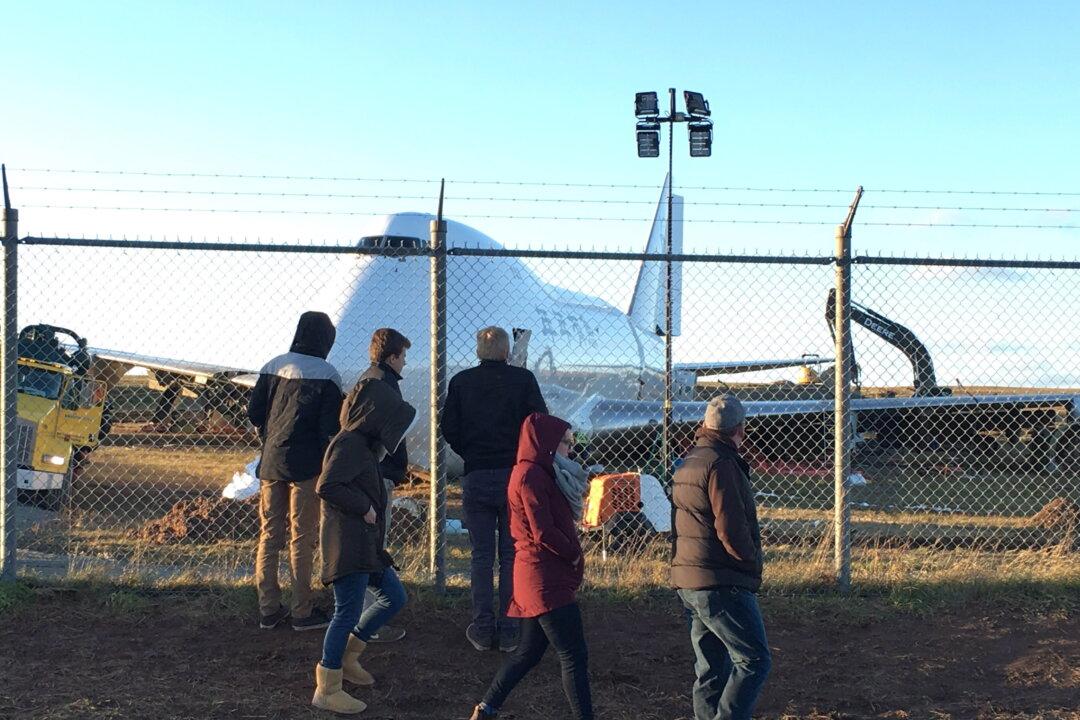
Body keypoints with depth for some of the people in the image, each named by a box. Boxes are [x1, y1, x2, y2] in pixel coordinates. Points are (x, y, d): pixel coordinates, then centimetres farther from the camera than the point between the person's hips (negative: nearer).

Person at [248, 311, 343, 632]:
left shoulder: (272, 367, 7)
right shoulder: (326, 374, -8)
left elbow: (254, 413, 8)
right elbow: (330, 427, -11)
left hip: (271, 463, 5)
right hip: (306, 466, -5)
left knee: (269, 536, 11)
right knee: (302, 539, 2)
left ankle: (268, 610, 16)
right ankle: (303, 613, 7)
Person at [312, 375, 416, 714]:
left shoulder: (362, 444, 17)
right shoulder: (349, 443, -15)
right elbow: (326, 486, -25)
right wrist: (365, 507, -18)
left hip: (365, 544, 11)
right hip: (347, 544, -11)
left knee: (394, 596, 16)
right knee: (348, 612, -7)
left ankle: (346, 657, 25)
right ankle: (327, 689, 2)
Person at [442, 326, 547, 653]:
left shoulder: (461, 382, 1)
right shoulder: (524, 379, -4)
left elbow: (449, 430, 1)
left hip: (476, 478, 1)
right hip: (516, 477, -1)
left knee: (481, 556, 9)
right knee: (512, 555, 6)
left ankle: (482, 629, 10)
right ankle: (509, 631, 7)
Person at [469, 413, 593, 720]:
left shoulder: (538, 473, 15)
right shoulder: (531, 475, -16)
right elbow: (544, 534, -20)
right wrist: (574, 555, -8)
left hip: (541, 579, 10)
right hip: (547, 581, -10)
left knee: (529, 651, 17)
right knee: (574, 656, -5)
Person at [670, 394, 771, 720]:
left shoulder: (688, 462, 17)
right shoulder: (721, 464, -14)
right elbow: (731, 530, -19)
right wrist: (751, 561, -3)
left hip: (688, 583, 10)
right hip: (722, 584, -10)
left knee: (711, 669, 13)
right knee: (753, 661, -6)